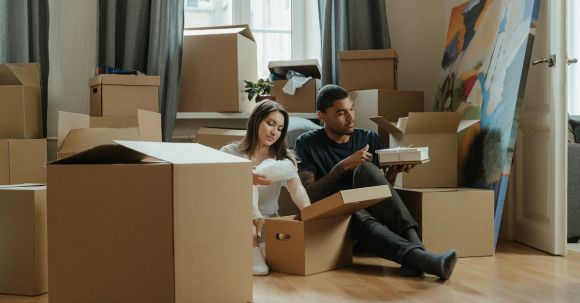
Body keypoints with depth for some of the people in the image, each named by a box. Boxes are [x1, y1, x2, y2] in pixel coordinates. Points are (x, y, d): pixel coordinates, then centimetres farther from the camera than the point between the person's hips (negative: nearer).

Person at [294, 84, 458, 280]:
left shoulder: (369, 139, 10)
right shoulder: (307, 144, 1)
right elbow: (307, 195, -9)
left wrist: (393, 172, -11)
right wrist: (343, 166, -18)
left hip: (370, 210, 2)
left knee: (366, 169, -28)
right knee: (363, 220, -37)